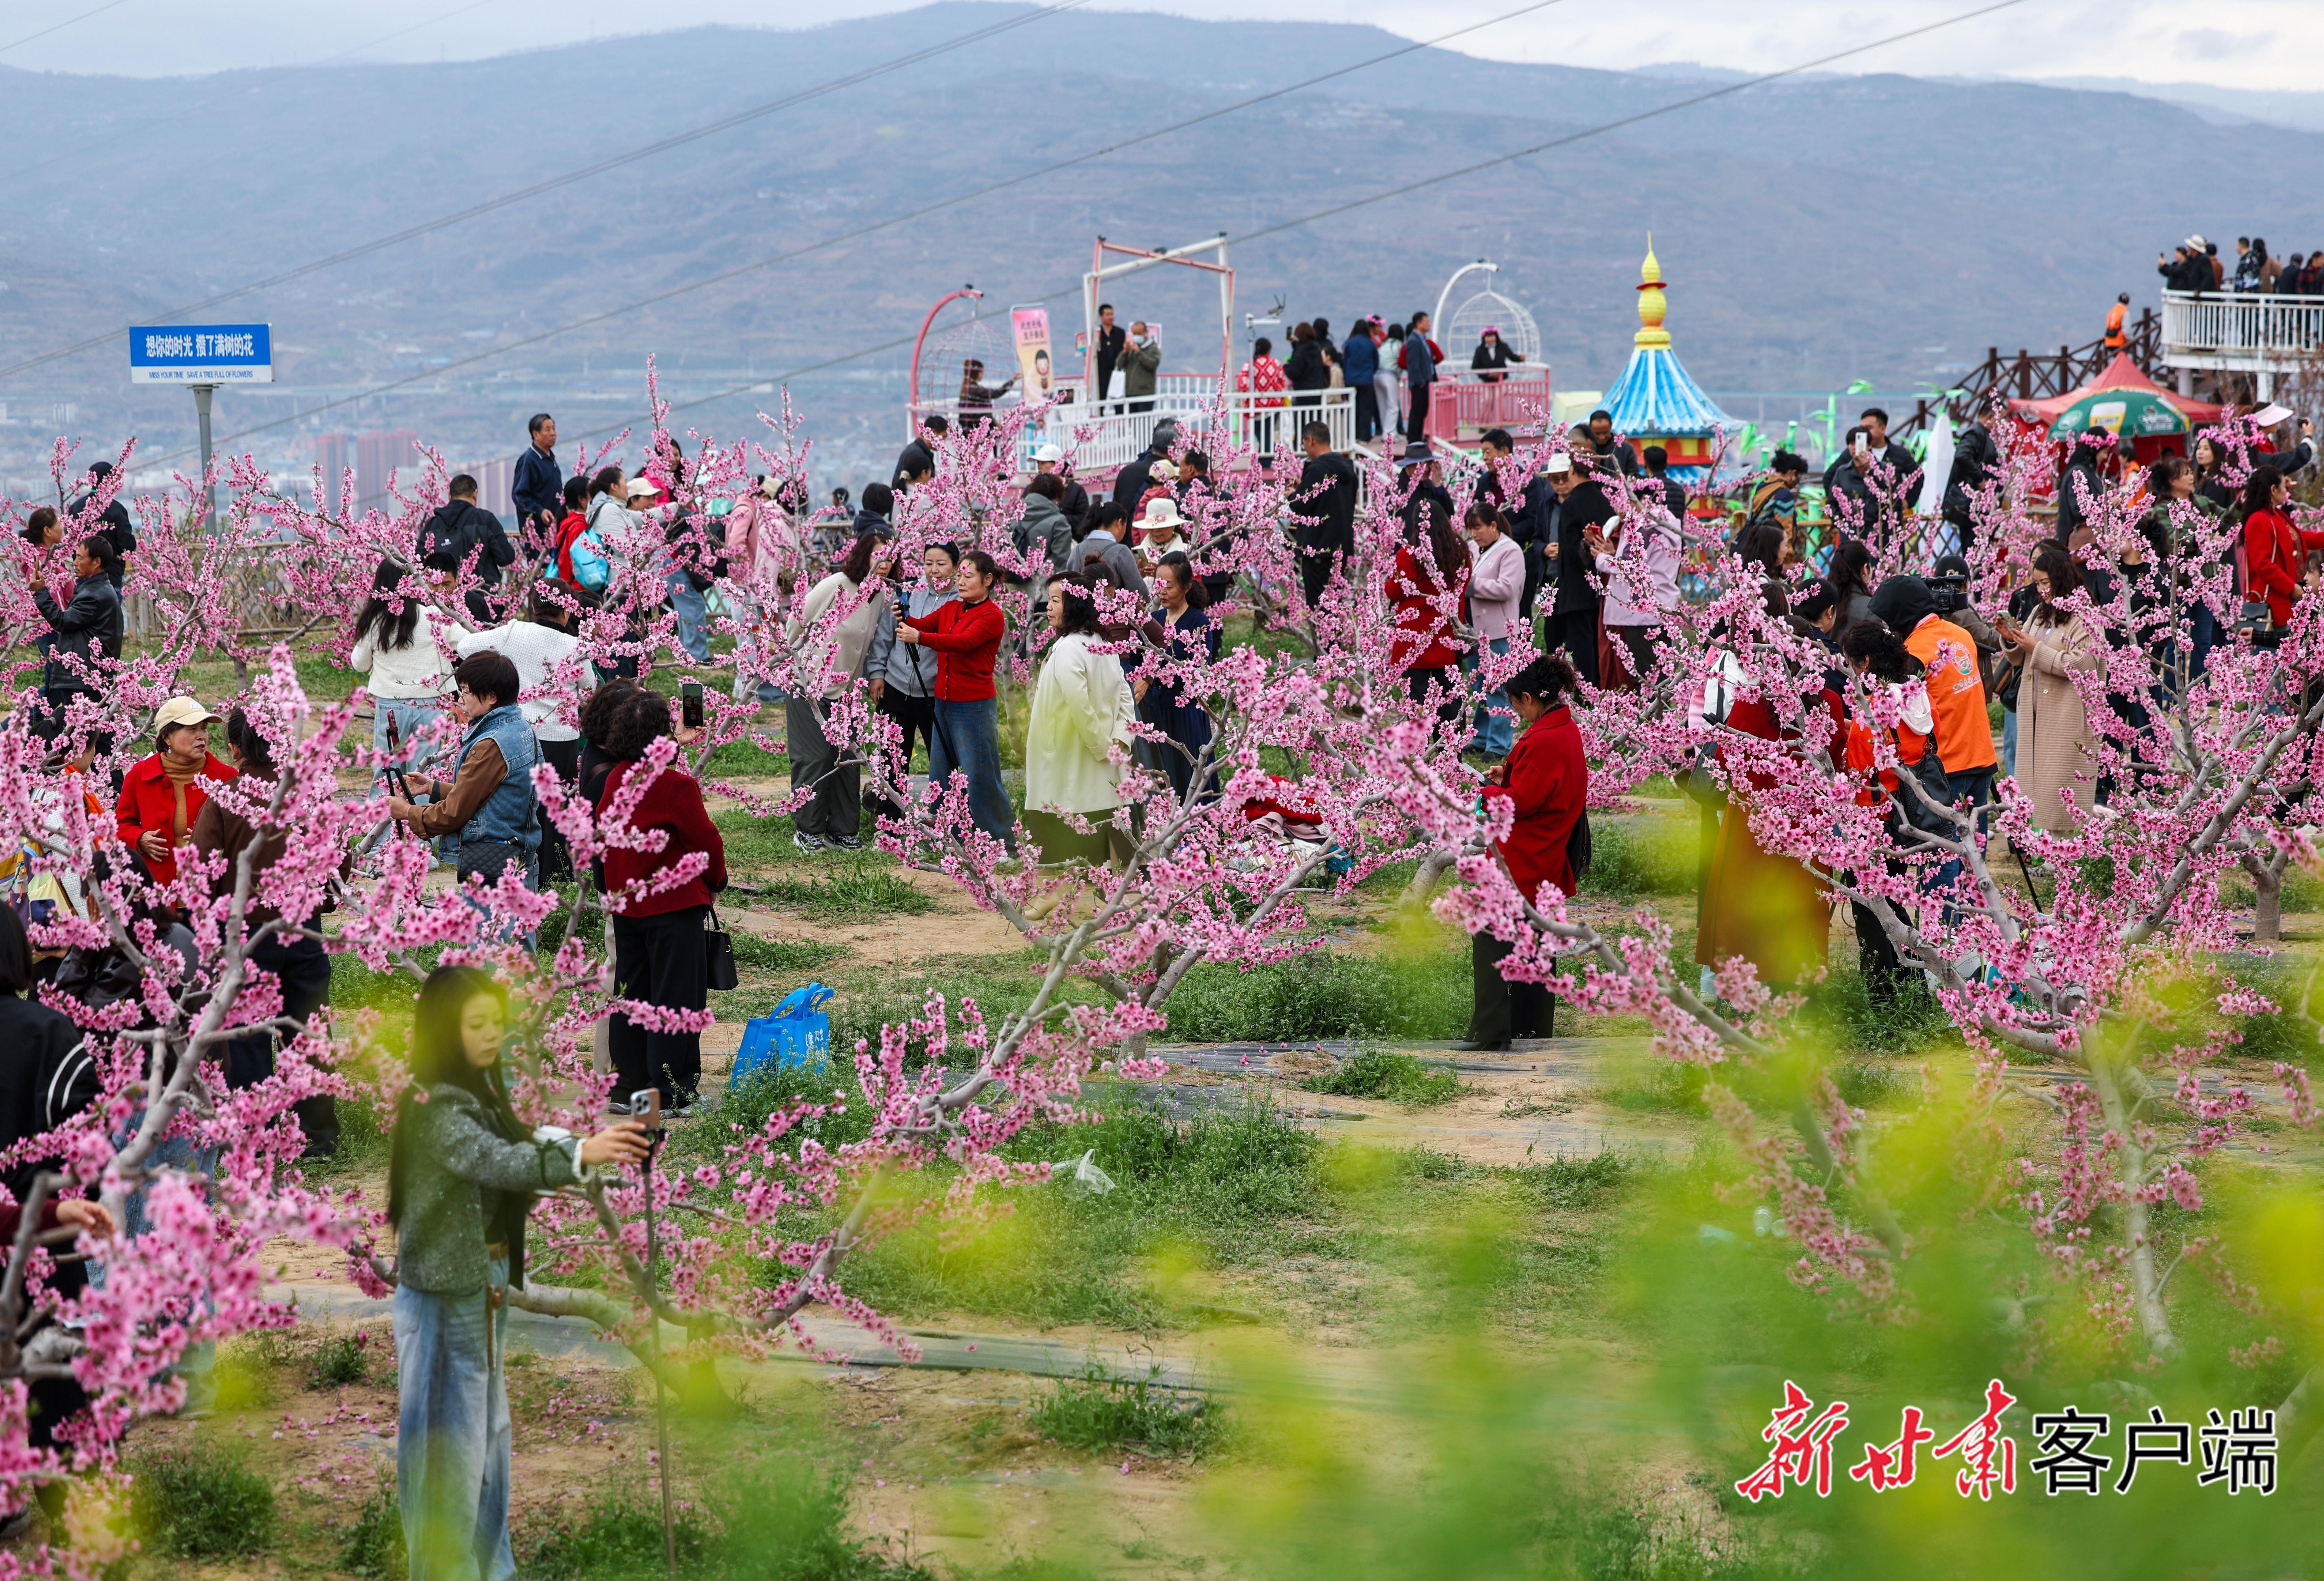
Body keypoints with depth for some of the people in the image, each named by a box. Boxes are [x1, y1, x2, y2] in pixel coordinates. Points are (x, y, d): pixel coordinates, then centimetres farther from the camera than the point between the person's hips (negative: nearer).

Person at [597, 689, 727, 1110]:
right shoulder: (676, 786, -19)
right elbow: (706, 841, -12)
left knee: (630, 992, 15)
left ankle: (628, 1083, 21)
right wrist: (716, 880, 7)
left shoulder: (616, 780, 0)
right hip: (674, 905, -7)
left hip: (625, 905, 7)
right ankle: (671, 1092, 4)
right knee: (676, 996, 2)